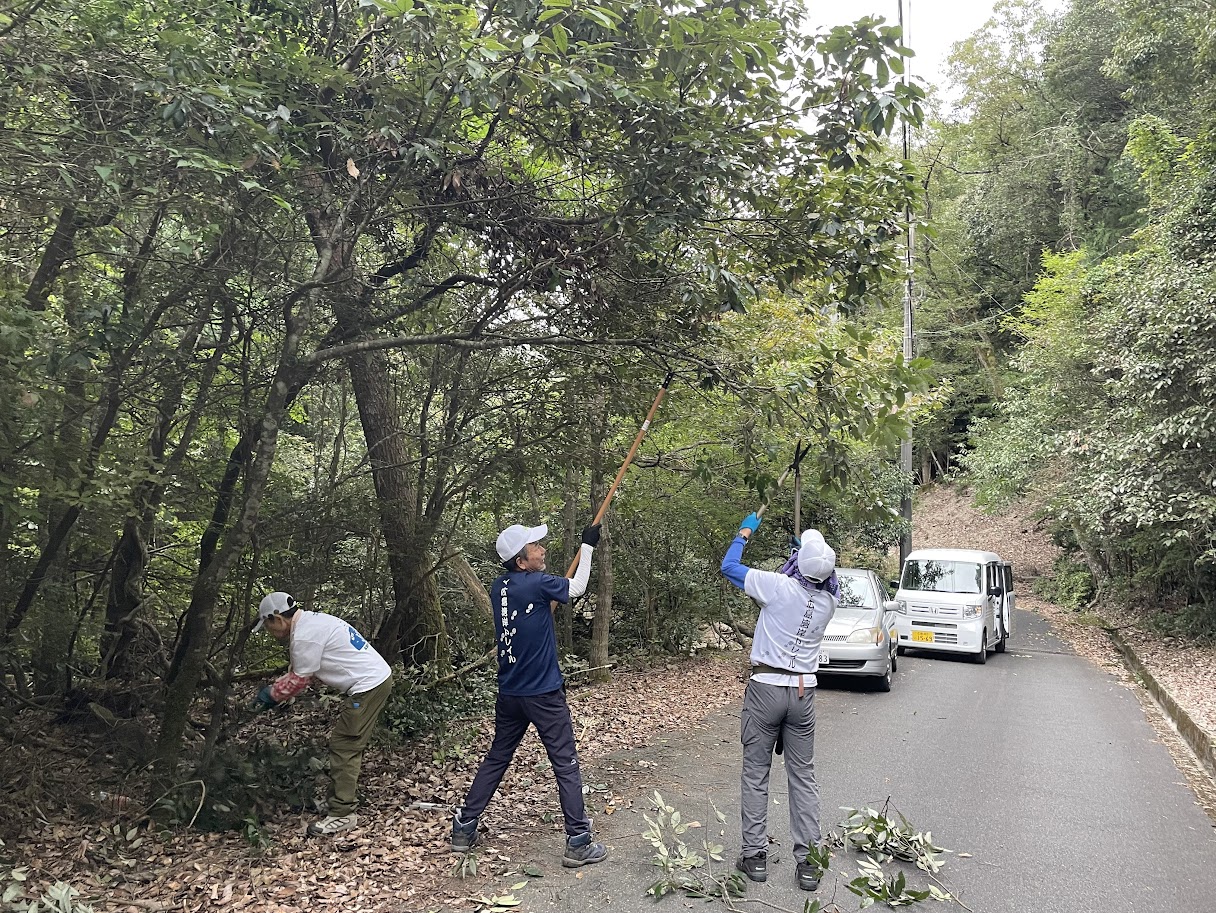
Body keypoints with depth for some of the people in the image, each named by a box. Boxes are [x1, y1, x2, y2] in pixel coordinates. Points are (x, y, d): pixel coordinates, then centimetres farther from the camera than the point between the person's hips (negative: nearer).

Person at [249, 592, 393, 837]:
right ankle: (339, 801, 27)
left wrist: (271, 695, 8)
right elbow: (296, 673, 23)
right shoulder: (312, 621, 15)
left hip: (368, 686, -10)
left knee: (343, 747, -5)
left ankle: (342, 814, 0)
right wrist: (272, 689, 17)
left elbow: (299, 680, -6)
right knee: (346, 744, 18)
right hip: (378, 678, 10)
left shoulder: (304, 636, -17)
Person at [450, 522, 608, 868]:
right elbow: (578, 588, 1)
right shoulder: (538, 584, -17)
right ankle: (578, 843, 6)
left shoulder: (498, 588, 3)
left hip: (509, 693, 7)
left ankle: (463, 829, 23)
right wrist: (587, 546, 7)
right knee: (566, 764, 2)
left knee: (496, 758, 19)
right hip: (544, 694, -7)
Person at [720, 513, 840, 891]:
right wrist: (812, 553, 27)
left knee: (755, 773, 7)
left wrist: (744, 532, 13)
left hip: (766, 688, -4)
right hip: (803, 691, 4)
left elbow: (729, 566, -1)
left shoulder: (779, 586, -15)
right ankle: (808, 861, 12)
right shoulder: (829, 599, -3)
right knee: (803, 776, 10)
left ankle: (755, 855, 11)